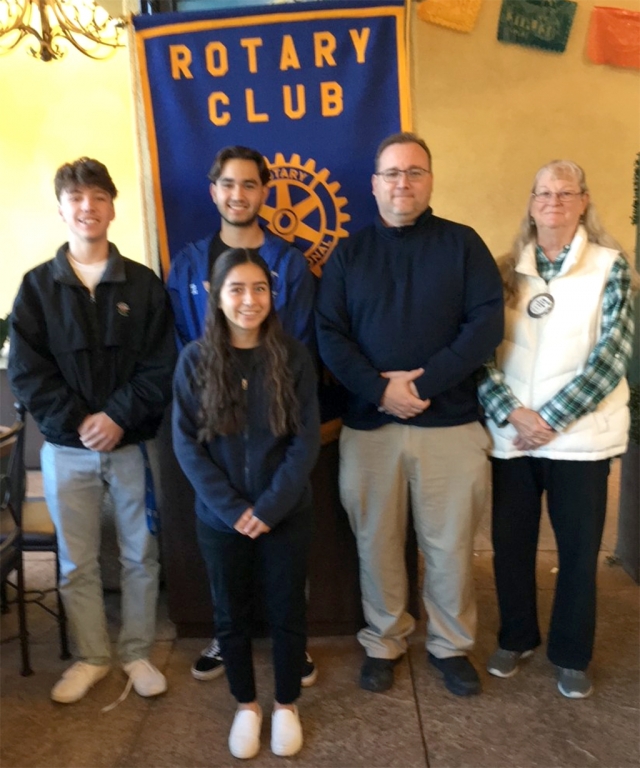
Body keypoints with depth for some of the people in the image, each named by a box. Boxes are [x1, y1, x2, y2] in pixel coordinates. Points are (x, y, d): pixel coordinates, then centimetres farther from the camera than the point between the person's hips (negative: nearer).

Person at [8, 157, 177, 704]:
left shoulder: (144, 284, 0)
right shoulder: (38, 285, 2)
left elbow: (162, 367, -5)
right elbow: (25, 372, -3)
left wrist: (119, 418, -15)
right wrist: (77, 422, -13)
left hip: (132, 444, 0)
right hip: (65, 448, 1)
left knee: (140, 556, 10)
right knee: (77, 563, 11)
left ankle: (137, 653, 29)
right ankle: (92, 657, 31)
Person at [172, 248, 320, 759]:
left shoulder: (293, 356, -7)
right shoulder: (195, 359, -5)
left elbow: (307, 439, -8)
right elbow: (186, 443, -7)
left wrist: (271, 506, -15)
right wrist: (232, 508, -14)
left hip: (286, 514, 0)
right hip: (220, 518, 1)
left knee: (287, 612, 13)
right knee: (231, 615, 15)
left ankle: (287, 705, 36)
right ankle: (246, 705, 38)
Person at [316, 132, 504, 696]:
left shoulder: (463, 244, 5)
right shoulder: (349, 253, 9)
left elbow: (487, 322, -6)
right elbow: (329, 334, 0)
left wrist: (422, 383, -15)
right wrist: (380, 389, -14)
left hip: (450, 422, -1)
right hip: (369, 424, 1)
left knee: (450, 544, 7)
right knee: (377, 543, 9)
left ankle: (451, 645, 29)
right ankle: (384, 643, 30)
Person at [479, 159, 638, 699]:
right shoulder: (507, 269, 5)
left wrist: (550, 419, -14)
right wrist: (511, 412, -14)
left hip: (579, 436, -2)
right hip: (511, 435, 2)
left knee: (579, 549, 10)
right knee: (509, 542, 11)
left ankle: (572, 655, 31)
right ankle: (516, 638, 35)